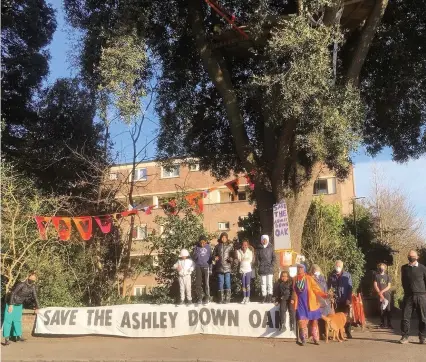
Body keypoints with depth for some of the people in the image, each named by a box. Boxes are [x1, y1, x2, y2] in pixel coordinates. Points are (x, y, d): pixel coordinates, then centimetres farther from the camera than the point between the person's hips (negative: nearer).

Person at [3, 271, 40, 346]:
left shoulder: (33, 287, -9)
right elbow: (13, 293, -23)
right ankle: (6, 338, -3)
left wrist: (37, 308, 0)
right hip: (12, 304, -6)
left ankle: (18, 336, 19)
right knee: (8, 320, -5)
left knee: (18, 320, 12)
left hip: (19, 305, 6)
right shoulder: (21, 284, -27)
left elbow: (35, 297, -2)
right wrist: (10, 305, -22)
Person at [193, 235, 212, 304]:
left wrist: (210, 267, 5)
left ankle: (207, 298, 10)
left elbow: (210, 257, 9)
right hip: (198, 267, 1)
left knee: (206, 283, 0)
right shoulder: (196, 247, 1)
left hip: (206, 267, -1)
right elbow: (193, 257, 0)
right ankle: (199, 298, 7)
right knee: (198, 283, -1)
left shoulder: (208, 247, 2)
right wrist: (196, 254, -21)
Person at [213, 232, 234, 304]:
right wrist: (215, 257, -7)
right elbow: (213, 254, 14)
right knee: (220, 282, 5)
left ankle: (227, 298, 5)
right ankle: (221, 298, 13)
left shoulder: (230, 246, 5)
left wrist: (231, 259, -16)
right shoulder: (217, 246, 9)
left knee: (227, 282, -2)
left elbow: (233, 255, 4)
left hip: (227, 267, -2)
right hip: (219, 267, 2)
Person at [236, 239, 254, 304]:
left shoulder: (250, 252, 3)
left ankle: (248, 298, 2)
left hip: (248, 270, -1)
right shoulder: (239, 251, 5)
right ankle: (244, 297, 12)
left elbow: (250, 260, -7)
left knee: (247, 284, -4)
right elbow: (239, 259, -7)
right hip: (242, 270, 1)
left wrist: (243, 259, -8)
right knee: (243, 284, 4)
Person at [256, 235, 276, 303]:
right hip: (262, 269, 1)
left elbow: (274, 257, 6)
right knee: (263, 283, 2)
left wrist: (272, 265, -4)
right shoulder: (259, 249, 9)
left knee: (269, 283, -4)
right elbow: (257, 258, 11)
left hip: (269, 268, -1)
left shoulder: (271, 248, 6)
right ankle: (264, 297, 6)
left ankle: (269, 297, -2)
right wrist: (259, 265, -1)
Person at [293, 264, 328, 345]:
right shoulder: (295, 279, 3)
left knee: (314, 321, 6)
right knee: (302, 321, -5)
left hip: (310, 303, -2)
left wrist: (324, 295, -23)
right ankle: (303, 339, 8)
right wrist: (293, 299, 5)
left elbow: (316, 289, -10)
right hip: (300, 304, 2)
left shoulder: (309, 278, -7)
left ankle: (316, 339, 18)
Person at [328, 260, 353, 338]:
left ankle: (348, 332, 16)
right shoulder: (332, 276, 2)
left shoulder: (347, 275, 0)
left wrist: (349, 299, -9)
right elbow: (329, 287, 6)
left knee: (346, 316, 4)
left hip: (345, 300, -1)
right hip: (336, 300, 1)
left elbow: (350, 288, -2)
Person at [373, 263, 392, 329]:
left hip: (387, 294, 1)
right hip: (380, 295, -1)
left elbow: (389, 286, 4)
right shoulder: (376, 276, 6)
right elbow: (375, 286, 1)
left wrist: (382, 291, -9)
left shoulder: (388, 276, 10)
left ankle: (389, 324, -2)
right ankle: (382, 324, 3)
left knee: (388, 309, -4)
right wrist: (380, 293, -9)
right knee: (381, 309, -1)